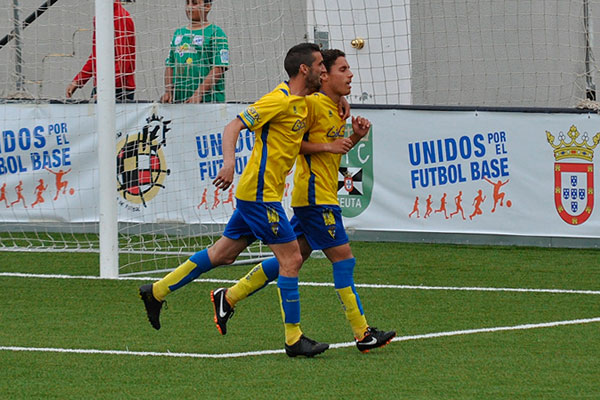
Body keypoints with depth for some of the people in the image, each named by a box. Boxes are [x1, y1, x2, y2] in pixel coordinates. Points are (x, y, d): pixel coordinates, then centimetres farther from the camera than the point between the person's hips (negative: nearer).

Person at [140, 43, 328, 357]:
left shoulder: (301, 103, 12)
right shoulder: (280, 100, -16)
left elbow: (295, 142, 26)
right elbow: (233, 127, -20)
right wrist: (229, 163, -36)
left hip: (254, 193, 10)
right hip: (260, 194, -10)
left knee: (223, 255, 15)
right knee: (291, 259, -8)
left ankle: (157, 292, 24)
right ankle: (293, 339, -4)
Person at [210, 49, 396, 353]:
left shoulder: (337, 108, 16)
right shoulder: (313, 103, -13)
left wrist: (355, 136, 8)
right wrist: (327, 146, -18)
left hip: (323, 195, 10)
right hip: (314, 194, -10)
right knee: (343, 257, -8)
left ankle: (229, 297, 19)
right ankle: (362, 334, -6)